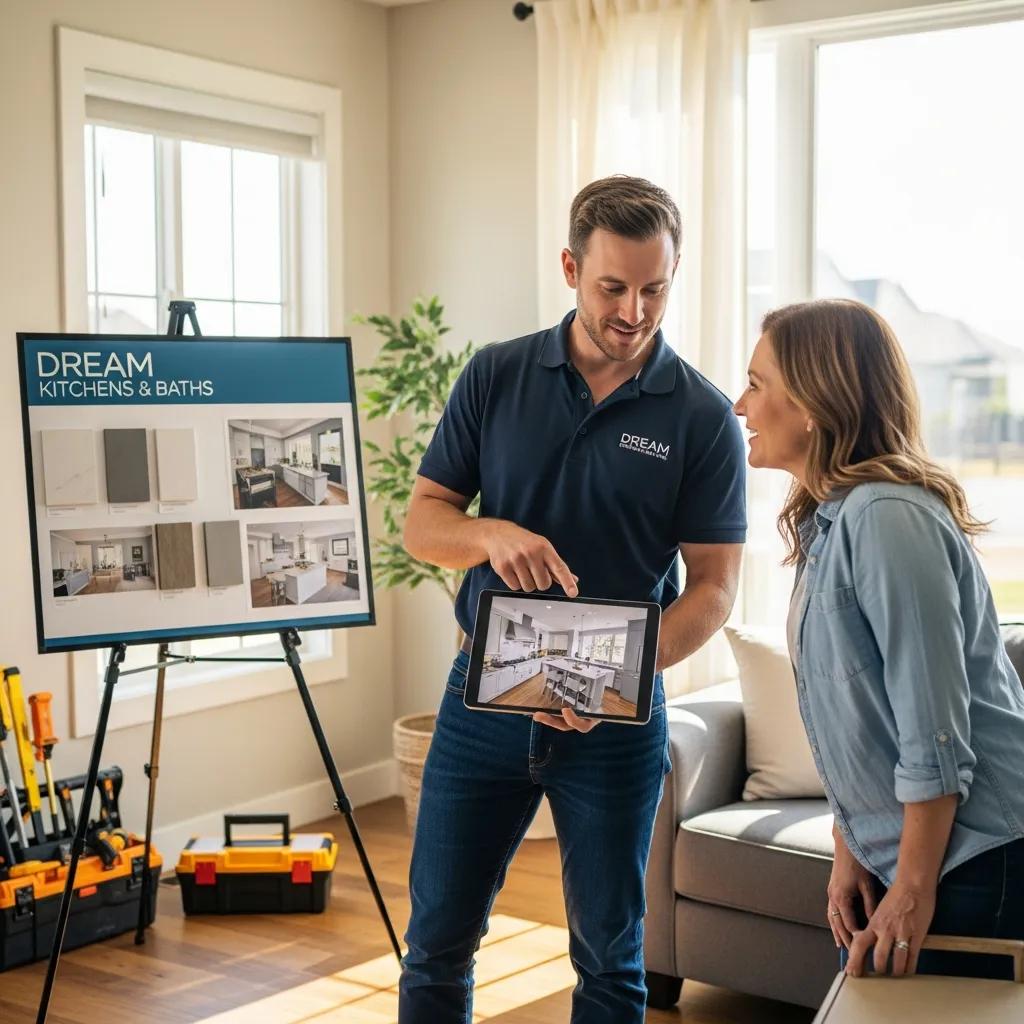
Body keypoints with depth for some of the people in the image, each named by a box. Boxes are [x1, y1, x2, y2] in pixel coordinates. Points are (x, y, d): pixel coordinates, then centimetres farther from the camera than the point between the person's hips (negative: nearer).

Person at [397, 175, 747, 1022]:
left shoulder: (704, 418, -6)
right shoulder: (496, 378, 0)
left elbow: (713, 588, -6)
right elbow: (421, 522, 2)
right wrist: (491, 534, -21)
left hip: (616, 718, -1)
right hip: (485, 697, 2)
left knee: (610, 955, 12)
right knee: (438, 939, 9)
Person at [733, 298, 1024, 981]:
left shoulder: (887, 518, -20)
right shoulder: (828, 521, 9)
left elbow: (934, 727, -22)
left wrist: (913, 889, -18)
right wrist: (849, 854, 8)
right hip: (891, 850, 9)